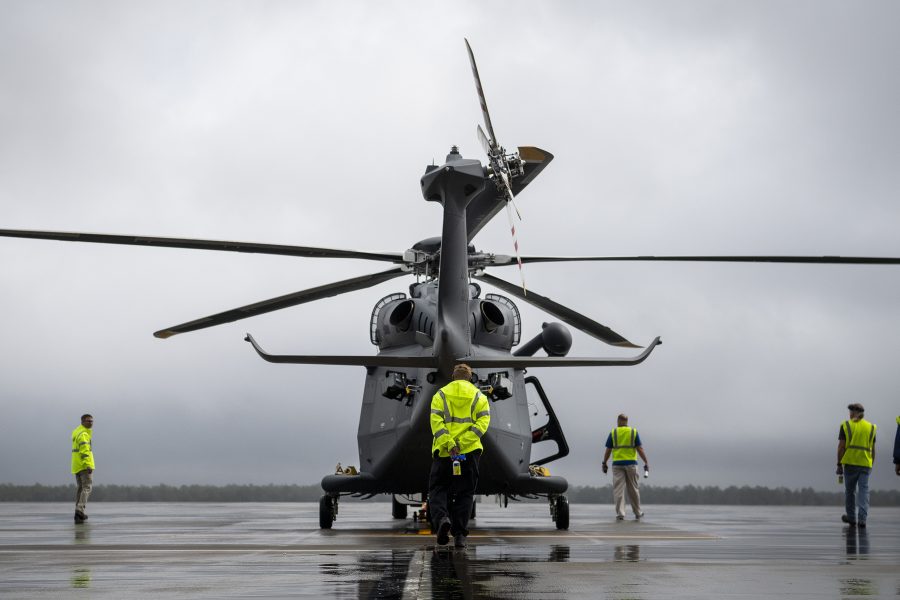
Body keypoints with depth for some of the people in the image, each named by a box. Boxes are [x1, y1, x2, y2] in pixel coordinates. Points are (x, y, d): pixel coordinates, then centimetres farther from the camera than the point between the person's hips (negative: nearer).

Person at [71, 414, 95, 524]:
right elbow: (84, 450, -25)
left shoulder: (77, 432, 17)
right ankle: (80, 510, -26)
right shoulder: (83, 434, -14)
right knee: (87, 487, -11)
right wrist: (88, 465, -30)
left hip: (77, 465, 10)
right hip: (85, 464, -10)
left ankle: (79, 513, 17)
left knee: (80, 488, 16)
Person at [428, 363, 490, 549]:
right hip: (470, 452, 1)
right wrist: (462, 442, -12)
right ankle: (460, 534, 3)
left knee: (438, 489, 9)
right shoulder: (479, 396, 10)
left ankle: (441, 518, -18)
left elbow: (436, 420, -7)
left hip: (443, 451, -1)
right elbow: (483, 421, -4)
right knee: (465, 493, 8)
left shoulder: (441, 394, 8)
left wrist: (448, 444, -14)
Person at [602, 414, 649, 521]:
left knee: (618, 490, -1)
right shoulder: (634, 432, 4)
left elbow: (608, 450, 2)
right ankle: (637, 513, 22)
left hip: (617, 464, -1)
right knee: (633, 489, 12)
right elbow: (640, 449, -2)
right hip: (631, 463, 1)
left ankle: (620, 513, -9)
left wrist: (604, 463, 11)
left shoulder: (613, 433, 3)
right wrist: (646, 462, 2)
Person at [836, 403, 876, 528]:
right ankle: (862, 519, -11)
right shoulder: (870, 427, 10)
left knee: (850, 491, 11)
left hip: (850, 463, -2)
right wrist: (871, 465, 17)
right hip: (865, 464, 2)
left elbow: (841, 447, -4)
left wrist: (839, 465, 0)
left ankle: (851, 518, 20)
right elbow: (872, 450, 9)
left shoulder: (846, 426, 1)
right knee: (863, 491, 0)